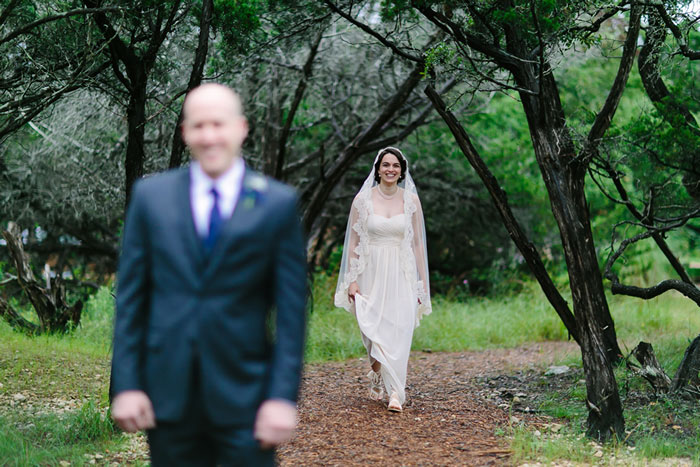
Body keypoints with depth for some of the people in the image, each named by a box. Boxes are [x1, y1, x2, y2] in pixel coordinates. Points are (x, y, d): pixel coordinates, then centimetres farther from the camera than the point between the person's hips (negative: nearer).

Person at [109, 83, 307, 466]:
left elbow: (291, 309, -1)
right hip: (168, 391, 2)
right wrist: (126, 385, -1)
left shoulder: (278, 203, 1)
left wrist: (283, 395, -7)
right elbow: (130, 298, 5)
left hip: (245, 398, -1)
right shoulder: (150, 196, 6)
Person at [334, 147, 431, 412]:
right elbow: (353, 242, 3)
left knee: (399, 331, -10)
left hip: (401, 274, 0)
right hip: (371, 272, 0)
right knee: (373, 331, 3)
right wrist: (351, 279, -4)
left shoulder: (411, 200, 4)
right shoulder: (363, 199, 1)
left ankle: (395, 392, -11)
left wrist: (422, 283, 5)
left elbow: (417, 243, 8)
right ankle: (377, 382, 26)